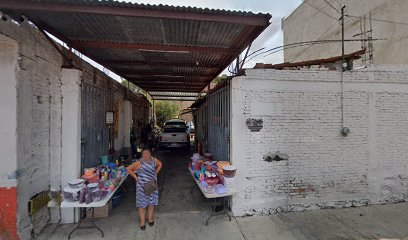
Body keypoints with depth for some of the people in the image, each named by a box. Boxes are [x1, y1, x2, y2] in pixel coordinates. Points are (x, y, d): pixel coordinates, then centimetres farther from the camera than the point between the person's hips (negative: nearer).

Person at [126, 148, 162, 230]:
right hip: (142, 186, -3)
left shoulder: (154, 160, -6)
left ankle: (150, 218, 34)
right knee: (142, 204, 5)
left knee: (151, 203, 14)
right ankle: (142, 222, 21)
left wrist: (156, 173, 3)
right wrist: (135, 177, -11)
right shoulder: (139, 163, -15)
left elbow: (160, 164, 13)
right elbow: (128, 169, -11)